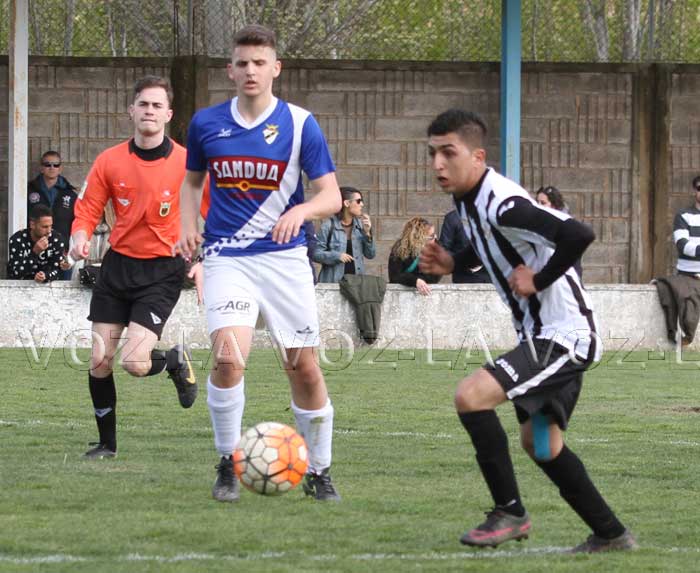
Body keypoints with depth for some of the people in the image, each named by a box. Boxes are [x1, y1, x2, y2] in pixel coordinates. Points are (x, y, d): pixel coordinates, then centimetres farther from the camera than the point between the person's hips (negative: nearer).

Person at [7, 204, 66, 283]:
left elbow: (57, 270, -7)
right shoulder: (17, 240, -12)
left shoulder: (57, 240, -6)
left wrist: (45, 276, -27)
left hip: (45, 285, 1)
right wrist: (35, 252, -26)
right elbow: (15, 273, -17)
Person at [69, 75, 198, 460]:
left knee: (134, 362, -17)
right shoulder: (110, 161, 0)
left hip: (162, 270, -3)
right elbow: (88, 208, 5)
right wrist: (80, 236, -16)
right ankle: (106, 443, 18)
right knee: (100, 361, 1)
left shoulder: (186, 163, -8)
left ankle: (176, 362, 19)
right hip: (117, 265, 3)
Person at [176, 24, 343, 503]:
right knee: (229, 355, -21)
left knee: (304, 368, 2)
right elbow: (193, 179, 21)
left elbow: (331, 196, -3)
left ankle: (319, 472, 20)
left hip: (284, 258, 0)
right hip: (226, 259, 0)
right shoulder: (206, 123, 4)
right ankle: (228, 464, -4)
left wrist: (301, 211, -24)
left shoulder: (300, 124, -2)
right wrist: (189, 225, 3)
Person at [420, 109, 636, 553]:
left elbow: (579, 235, -36)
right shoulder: (469, 201, 6)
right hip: (542, 334, 11)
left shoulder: (504, 204, -24)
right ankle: (611, 534, 32)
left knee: (471, 396, -22)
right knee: (541, 444, 21)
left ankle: (510, 513, -10)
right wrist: (452, 263, 9)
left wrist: (539, 281, -23)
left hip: (564, 335, -11)